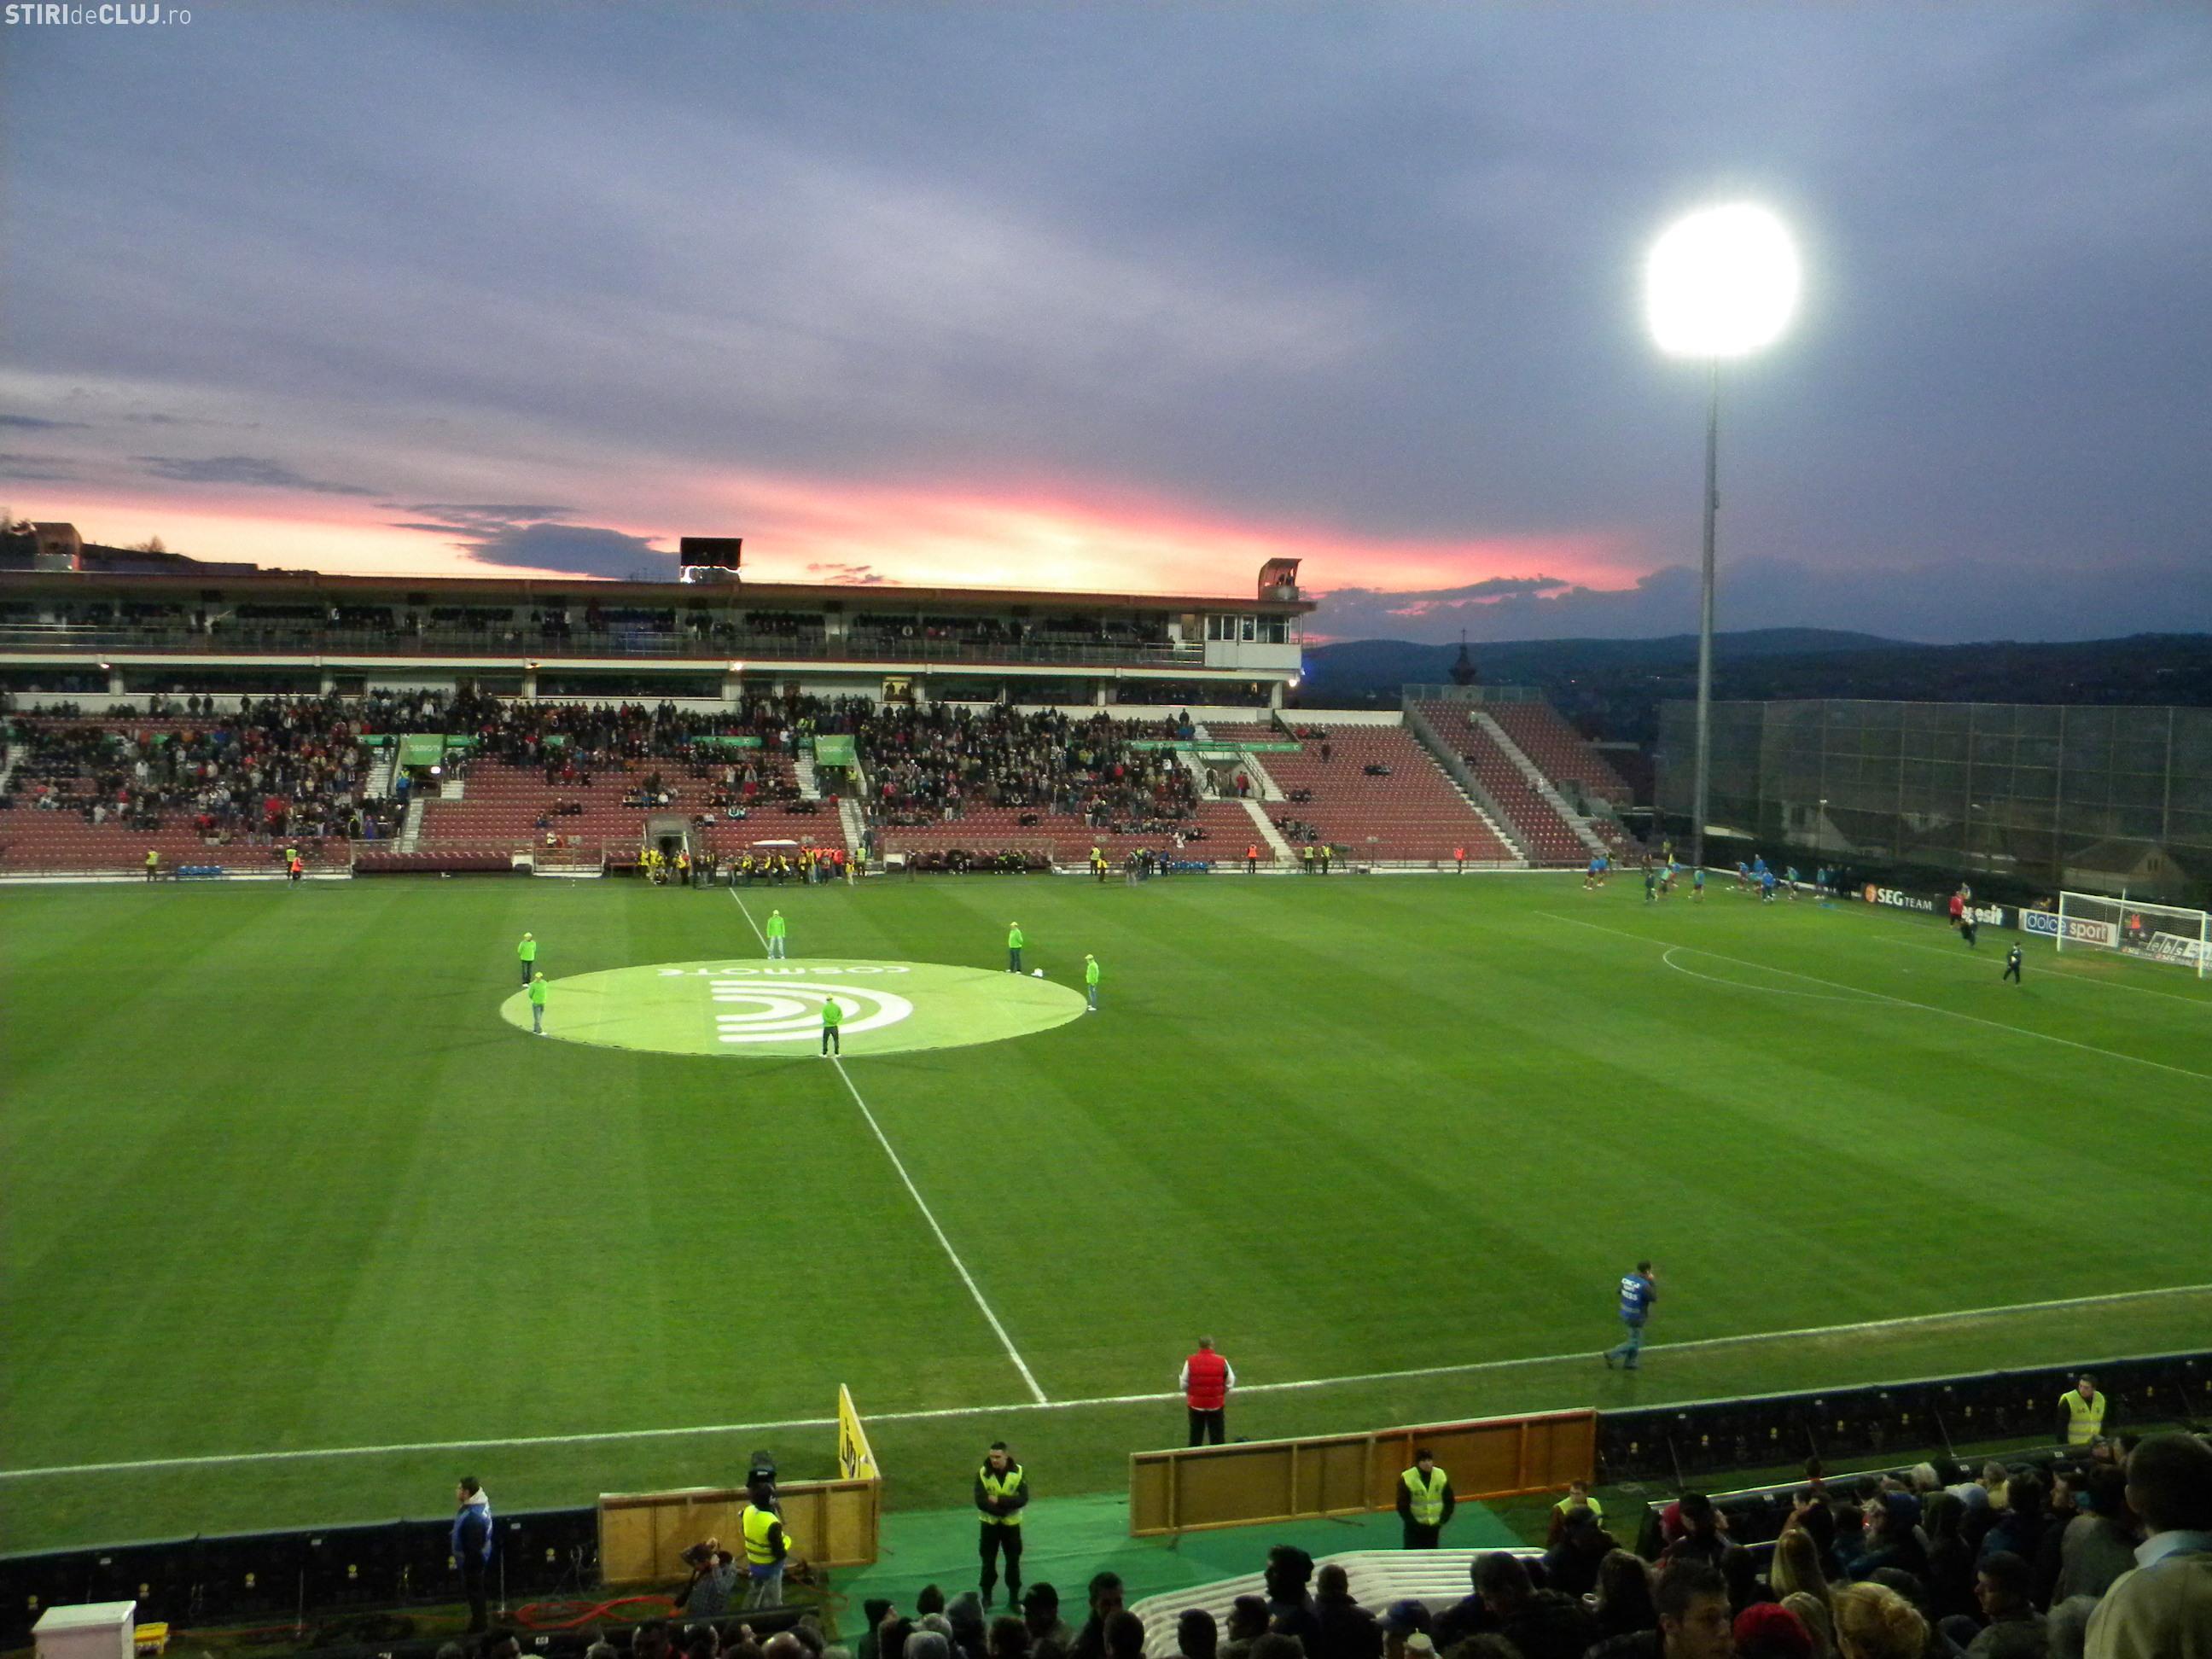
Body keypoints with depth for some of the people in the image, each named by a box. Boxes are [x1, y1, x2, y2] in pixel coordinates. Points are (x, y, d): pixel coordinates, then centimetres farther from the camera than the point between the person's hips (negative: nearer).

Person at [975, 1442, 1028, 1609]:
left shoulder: (1018, 1472, -13)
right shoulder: (983, 1473, -14)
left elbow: (1023, 1500, -19)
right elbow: (981, 1502, -19)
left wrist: (999, 1500, -26)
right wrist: (1006, 1509, -25)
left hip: (1011, 1524, 0)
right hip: (990, 1524, 0)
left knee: (1013, 1561, 10)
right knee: (988, 1561, 9)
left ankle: (1014, 1595, 24)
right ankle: (987, 1595, 24)